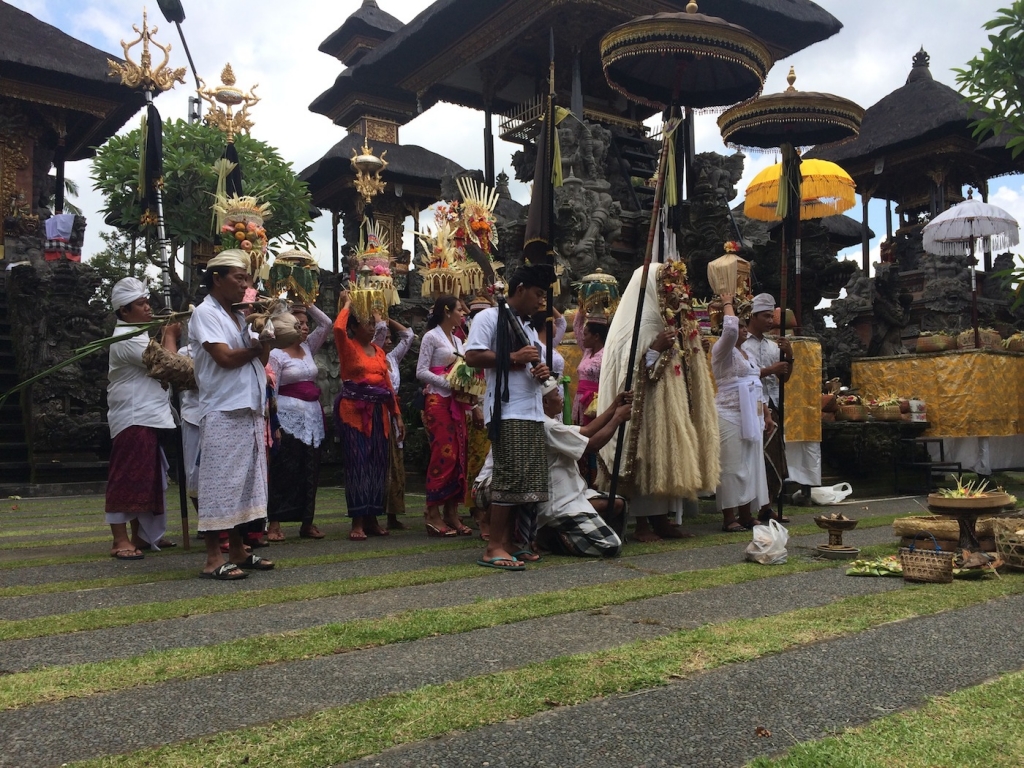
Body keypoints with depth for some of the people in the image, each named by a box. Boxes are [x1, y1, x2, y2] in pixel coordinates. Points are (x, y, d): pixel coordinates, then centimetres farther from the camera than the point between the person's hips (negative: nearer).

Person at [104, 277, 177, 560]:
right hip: (134, 417, -11)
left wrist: (165, 335, 11)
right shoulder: (127, 338, -14)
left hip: (146, 416, 11)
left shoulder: (137, 334, 21)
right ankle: (120, 540, -7)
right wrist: (170, 334, -6)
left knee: (145, 477, 15)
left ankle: (141, 535, 23)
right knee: (127, 478, -9)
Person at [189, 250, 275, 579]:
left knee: (246, 482, 10)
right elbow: (225, 357, -15)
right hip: (223, 413, -8)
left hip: (251, 411, 8)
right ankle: (213, 559, 1)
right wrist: (256, 347, 1)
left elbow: (263, 358, 11)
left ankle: (238, 552, 18)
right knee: (220, 484, -5)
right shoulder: (205, 313, -4)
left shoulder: (240, 316, 18)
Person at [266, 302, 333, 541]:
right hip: (289, 416, -6)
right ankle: (275, 523, 1)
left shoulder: (308, 348, 13)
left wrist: (308, 305, 7)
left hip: (312, 416, 7)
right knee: (285, 470, -5)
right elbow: (271, 391, -9)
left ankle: (307, 522, 14)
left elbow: (327, 324, 14)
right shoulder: (277, 354, -5)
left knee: (310, 470, 7)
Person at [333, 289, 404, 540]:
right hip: (354, 411, -6)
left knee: (378, 463, 6)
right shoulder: (348, 347, 0)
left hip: (378, 411, 6)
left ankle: (372, 519, 15)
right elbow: (338, 328, -23)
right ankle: (357, 522, -1)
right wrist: (347, 304, -6)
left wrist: (397, 414, 13)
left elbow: (388, 384, 16)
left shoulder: (379, 351, 16)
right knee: (358, 463, -5)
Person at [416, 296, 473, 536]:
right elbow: (421, 372, -10)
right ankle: (433, 514, -4)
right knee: (444, 455, -11)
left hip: (456, 403, 7)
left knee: (458, 455, 3)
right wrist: (448, 383, -18)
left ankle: (452, 513, 8)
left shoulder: (458, 340, 19)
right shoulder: (431, 337, -4)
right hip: (437, 401, -7)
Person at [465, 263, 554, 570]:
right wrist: (513, 357, -15)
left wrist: (542, 372, 7)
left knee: (530, 479, 6)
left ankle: (510, 539, 14)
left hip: (533, 412, 9)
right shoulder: (490, 317, -1)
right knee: (511, 476, -15)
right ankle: (493, 547, -11)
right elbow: (472, 356, -13)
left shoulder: (529, 329, 26)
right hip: (506, 412, -9)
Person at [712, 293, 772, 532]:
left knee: (750, 465, 9)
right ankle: (729, 518, -3)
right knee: (732, 466, -8)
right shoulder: (723, 350, -5)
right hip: (730, 416, -9)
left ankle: (745, 515, 15)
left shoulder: (747, 354, 21)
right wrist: (728, 304, -12)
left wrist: (766, 413, 18)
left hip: (751, 417, 9)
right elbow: (730, 328, -26)